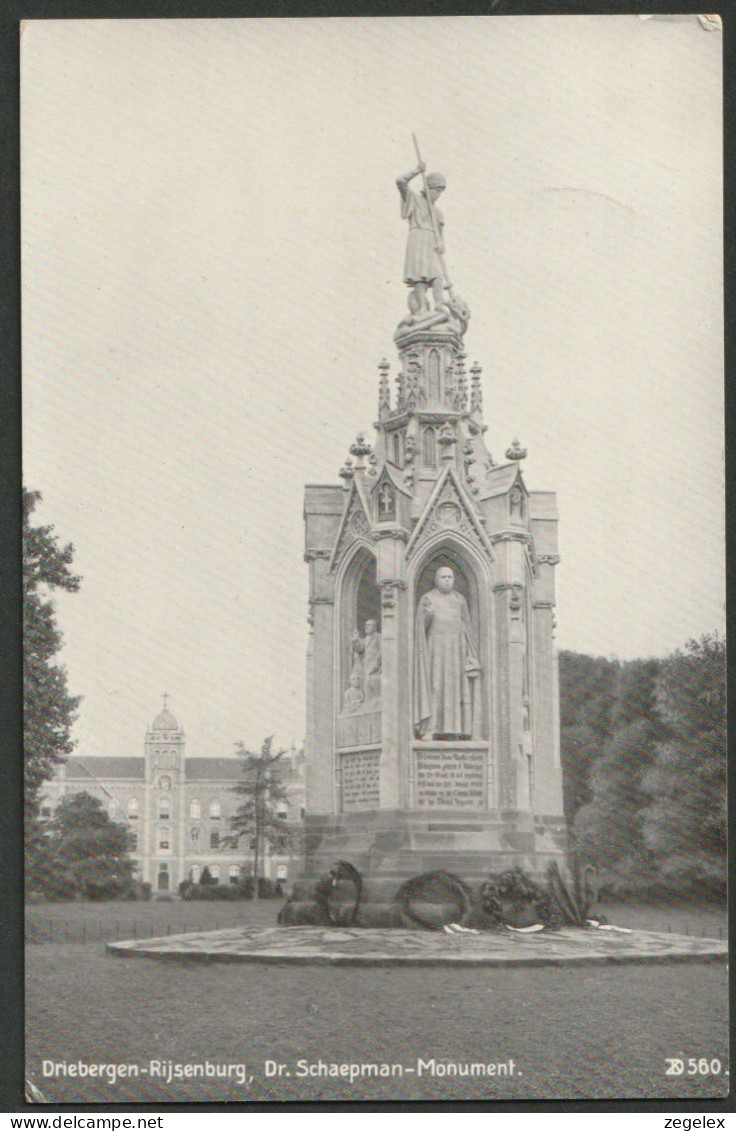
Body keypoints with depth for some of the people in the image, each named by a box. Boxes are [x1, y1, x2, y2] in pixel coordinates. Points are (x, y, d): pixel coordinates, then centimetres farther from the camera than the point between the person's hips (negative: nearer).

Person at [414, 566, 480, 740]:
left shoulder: (460, 599, 11)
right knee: (432, 687, -10)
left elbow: (465, 626, 12)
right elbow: (421, 627, -4)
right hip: (434, 648, -3)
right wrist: (427, 615, -25)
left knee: (454, 688, -2)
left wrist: (469, 653, 4)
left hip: (456, 649, 3)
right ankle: (429, 729, -14)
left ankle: (452, 731, -4)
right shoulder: (427, 599, 2)